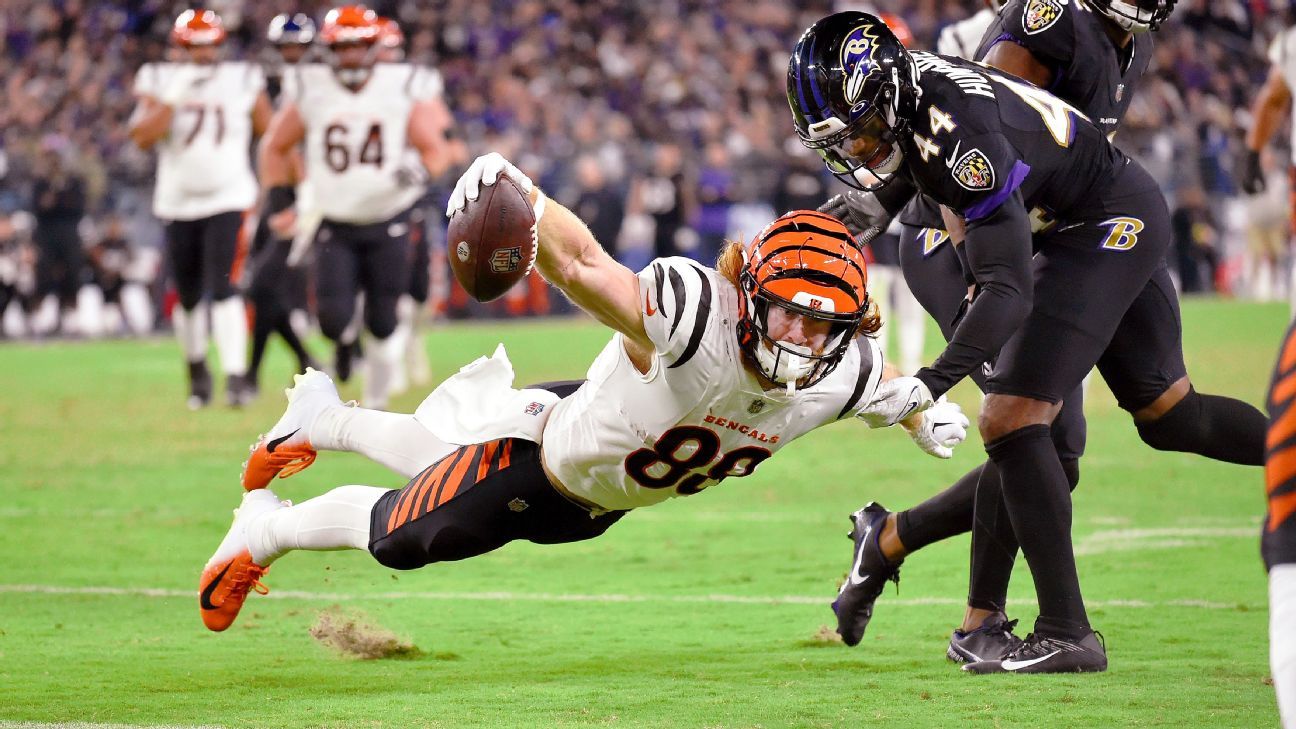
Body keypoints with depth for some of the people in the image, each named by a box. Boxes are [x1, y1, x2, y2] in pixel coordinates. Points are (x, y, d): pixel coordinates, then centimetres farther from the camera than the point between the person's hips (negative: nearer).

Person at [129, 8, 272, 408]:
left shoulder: (244, 80, -1)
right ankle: (197, 371, 31)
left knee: (224, 288, -17)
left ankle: (236, 376, -20)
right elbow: (142, 137, -13)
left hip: (228, 199, -2)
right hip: (178, 203, 2)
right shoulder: (160, 81, -1)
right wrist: (174, 98, -22)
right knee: (188, 297, 10)